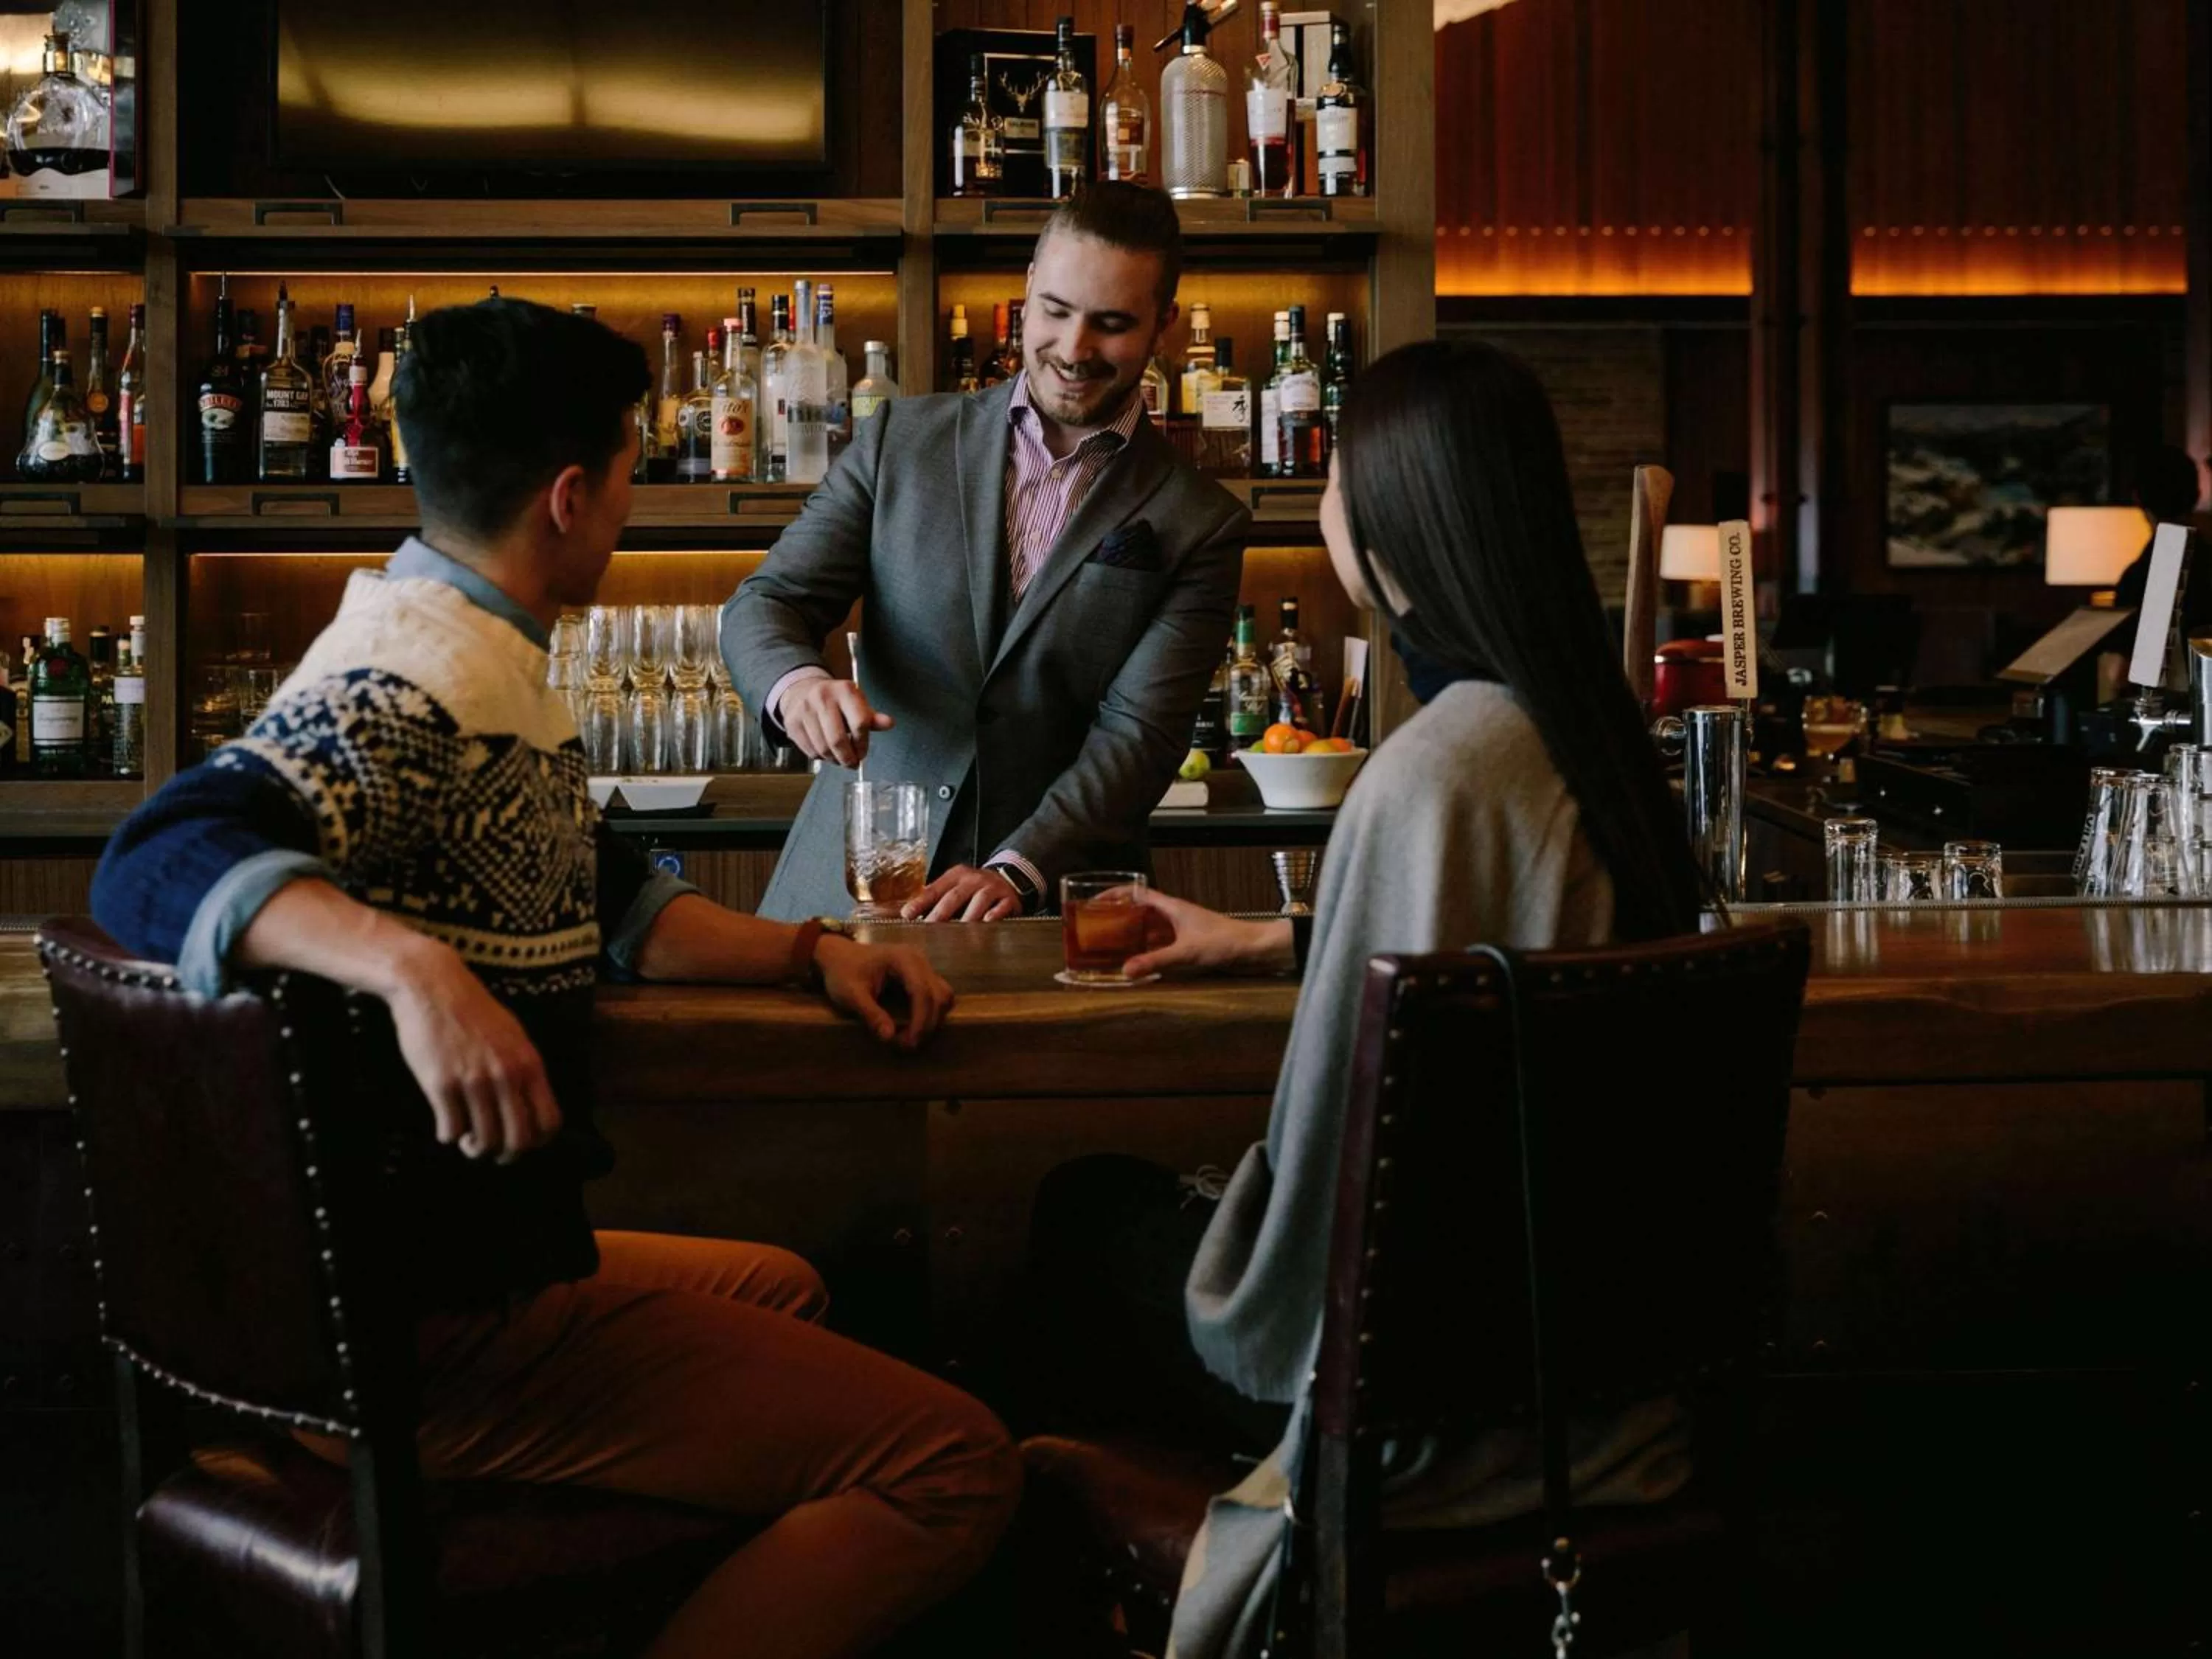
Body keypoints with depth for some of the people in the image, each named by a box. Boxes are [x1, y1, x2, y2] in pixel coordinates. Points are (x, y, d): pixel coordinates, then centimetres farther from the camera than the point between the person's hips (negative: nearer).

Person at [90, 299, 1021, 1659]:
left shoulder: (490, 673, 14)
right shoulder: (415, 688, -20)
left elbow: (602, 896, 25)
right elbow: (162, 860, -37)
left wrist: (807, 951, 12)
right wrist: (415, 967, -52)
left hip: (463, 1261, 11)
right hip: (446, 1327, -11)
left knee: (782, 1288, 34)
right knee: (957, 1463, -15)